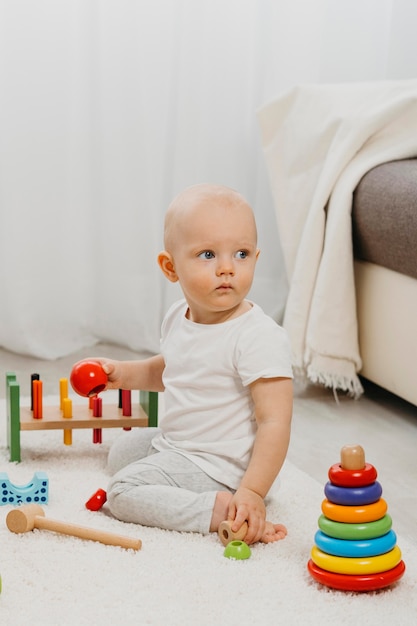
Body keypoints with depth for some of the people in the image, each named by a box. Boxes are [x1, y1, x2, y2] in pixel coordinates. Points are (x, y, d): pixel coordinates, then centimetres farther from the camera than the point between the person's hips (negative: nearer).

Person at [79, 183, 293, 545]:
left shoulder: (260, 337, -27)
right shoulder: (178, 319, 0)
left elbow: (275, 422, -29)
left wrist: (252, 492, -37)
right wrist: (123, 374, 6)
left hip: (218, 468, -10)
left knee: (125, 493, -18)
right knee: (123, 450, 26)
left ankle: (223, 510, -24)